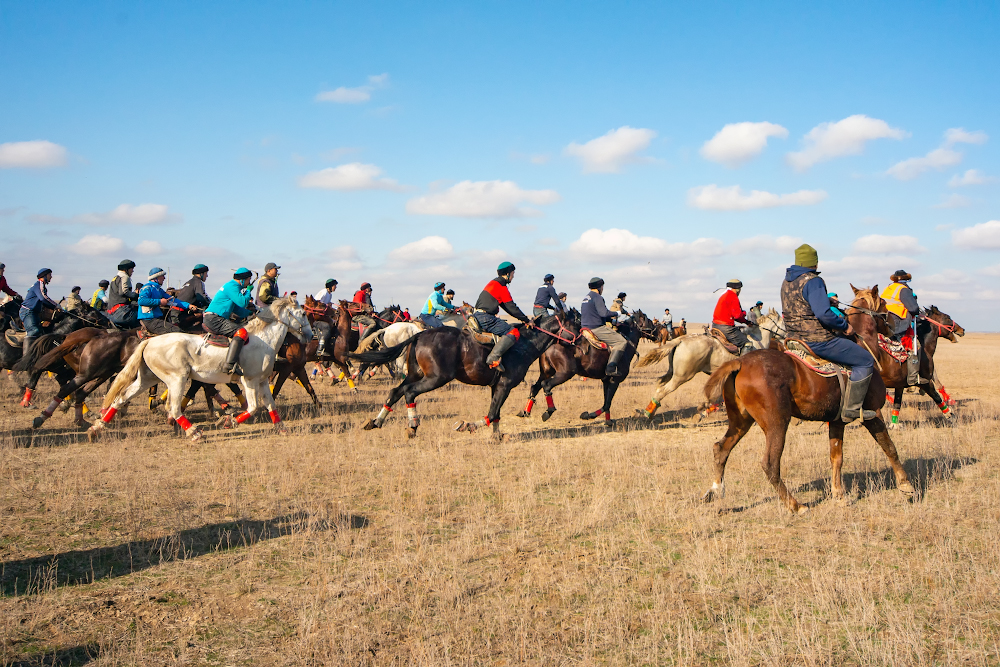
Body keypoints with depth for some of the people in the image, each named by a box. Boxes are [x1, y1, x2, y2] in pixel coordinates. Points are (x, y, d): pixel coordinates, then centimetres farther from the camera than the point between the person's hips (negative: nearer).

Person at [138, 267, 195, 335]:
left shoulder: (158, 289, 22)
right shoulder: (147, 288, -8)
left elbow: (173, 300, 22)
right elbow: (141, 300, -25)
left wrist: (188, 305, 12)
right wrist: (159, 301, -21)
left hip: (157, 318, 10)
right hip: (149, 321, -10)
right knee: (176, 331, -22)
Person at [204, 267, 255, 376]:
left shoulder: (233, 286, 24)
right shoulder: (232, 286, -8)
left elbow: (237, 309, 28)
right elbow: (243, 303, -18)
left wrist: (251, 312, 19)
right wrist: (248, 292, -1)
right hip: (214, 319, -11)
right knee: (241, 332, -25)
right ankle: (230, 365, -37)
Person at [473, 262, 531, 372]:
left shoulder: (492, 283, 21)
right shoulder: (502, 288, -9)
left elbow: (507, 307, 25)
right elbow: (512, 308, -7)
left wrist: (523, 318, 23)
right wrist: (526, 320, 3)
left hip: (477, 316, 10)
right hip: (486, 318, -10)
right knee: (514, 333, -15)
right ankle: (493, 357, -29)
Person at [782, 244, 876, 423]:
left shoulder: (787, 280, 10)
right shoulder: (812, 281, -19)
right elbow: (823, 314, -28)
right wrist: (844, 325, -13)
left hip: (795, 337, 10)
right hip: (817, 340, -10)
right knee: (866, 361, -3)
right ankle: (851, 410, -3)